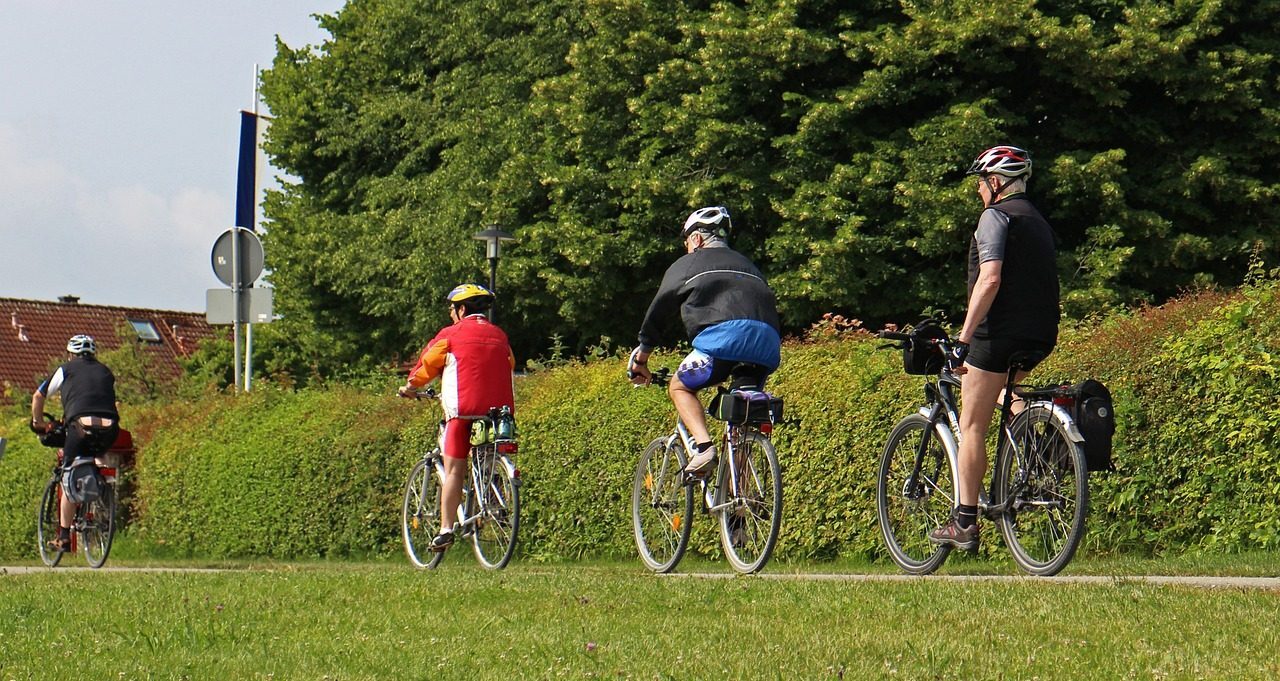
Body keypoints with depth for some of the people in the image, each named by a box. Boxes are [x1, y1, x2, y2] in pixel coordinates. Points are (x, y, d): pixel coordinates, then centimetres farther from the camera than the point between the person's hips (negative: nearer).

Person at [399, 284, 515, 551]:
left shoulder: (451, 334, 2)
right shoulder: (499, 335, 15)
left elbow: (427, 362, 11)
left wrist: (410, 386, 29)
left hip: (463, 410, -4)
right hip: (500, 408, 4)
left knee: (454, 470, -1)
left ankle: (446, 530, -5)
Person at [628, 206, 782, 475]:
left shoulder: (688, 264, 22)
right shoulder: (747, 264, 36)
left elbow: (658, 311, 23)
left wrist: (641, 356, 34)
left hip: (724, 335, -5)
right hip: (768, 344, 5)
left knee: (680, 387, 16)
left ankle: (704, 445, -8)